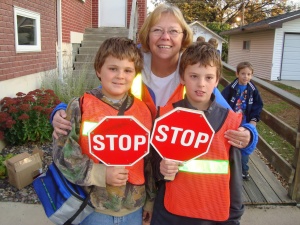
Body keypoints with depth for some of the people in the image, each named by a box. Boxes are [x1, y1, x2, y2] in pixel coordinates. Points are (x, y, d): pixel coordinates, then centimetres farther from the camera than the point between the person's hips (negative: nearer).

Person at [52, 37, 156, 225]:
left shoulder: (143, 111, -1)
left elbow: (150, 160, 6)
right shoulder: (80, 107, -10)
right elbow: (63, 153, -10)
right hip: (94, 209, -2)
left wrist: (151, 199, 11)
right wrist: (100, 174, -19)